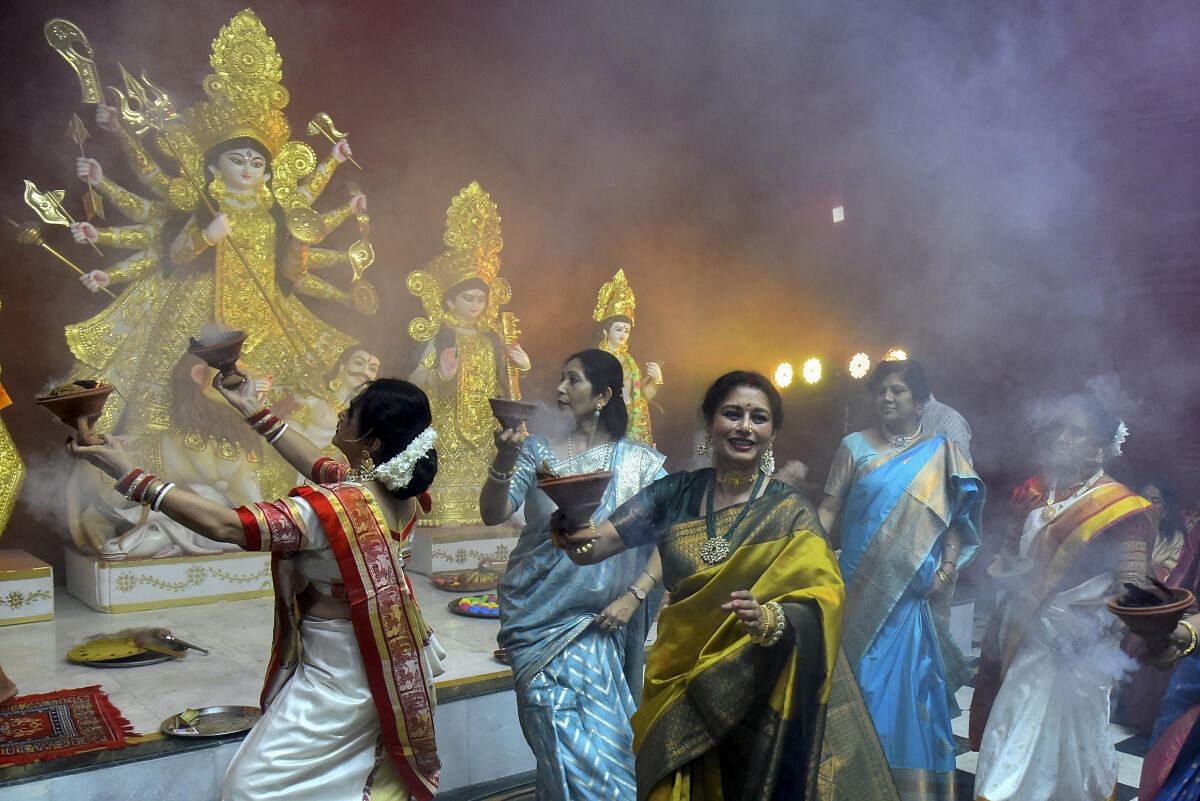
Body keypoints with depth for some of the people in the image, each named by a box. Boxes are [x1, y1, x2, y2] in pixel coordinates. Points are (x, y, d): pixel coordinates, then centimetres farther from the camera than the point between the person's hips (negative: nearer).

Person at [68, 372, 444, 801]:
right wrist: (253, 412, 18)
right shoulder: (398, 488, -5)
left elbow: (222, 525, -28)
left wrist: (130, 476, -21)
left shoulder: (338, 507, -30)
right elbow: (321, 466, 11)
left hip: (338, 675, -8)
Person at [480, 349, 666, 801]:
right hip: (537, 613, 1)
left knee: (600, 734, 6)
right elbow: (493, 514, -8)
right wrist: (504, 461, -24)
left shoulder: (640, 462, -2)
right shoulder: (538, 451, 1)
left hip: (598, 620, 0)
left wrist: (633, 597, -12)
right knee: (563, 736, 3)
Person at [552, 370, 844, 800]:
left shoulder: (790, 511, -7)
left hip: (754, 697, -2)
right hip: (676, 685, 2)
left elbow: (823, 601, -15)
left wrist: (771, 619, -35)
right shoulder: (674, 493, -1)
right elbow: (588, 548, -7)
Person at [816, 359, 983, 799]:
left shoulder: (941, 453, 5)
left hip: (910, 593, -1)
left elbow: (958, 517, 3)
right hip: (859, 588, 1)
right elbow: (829, 510, 2)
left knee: (902, 684, 2)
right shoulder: (855, 446, 5)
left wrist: (947, 570, -10)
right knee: (855, 681, 6)